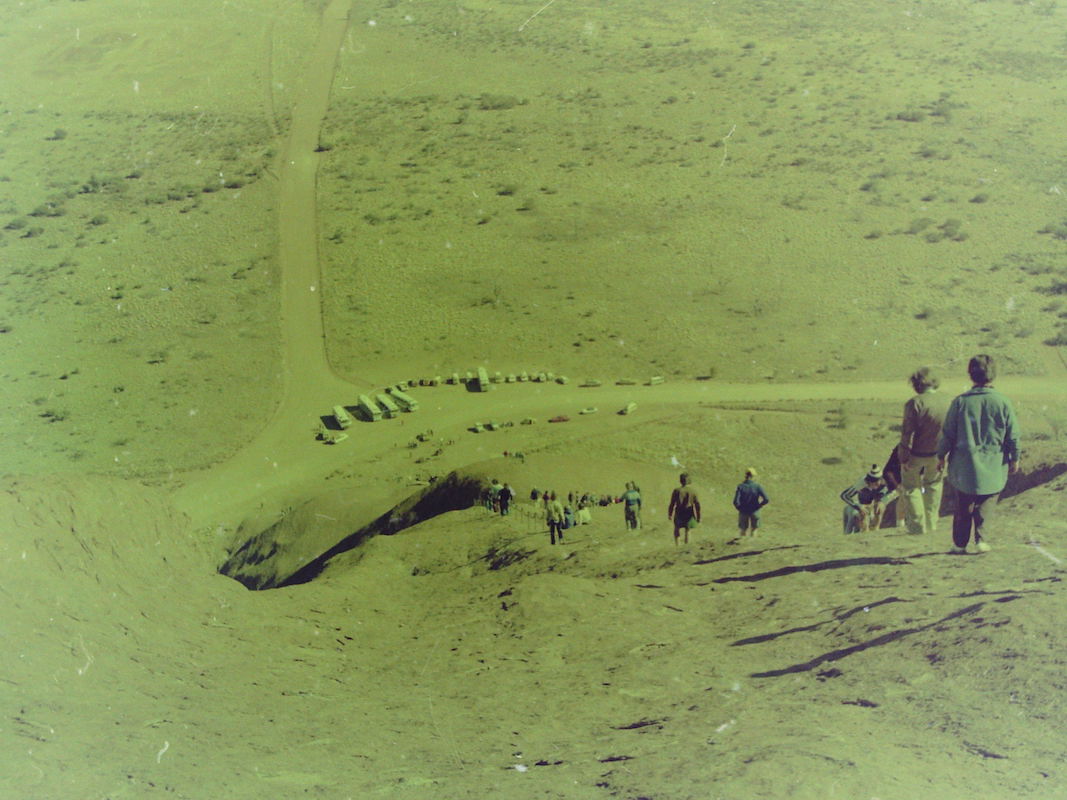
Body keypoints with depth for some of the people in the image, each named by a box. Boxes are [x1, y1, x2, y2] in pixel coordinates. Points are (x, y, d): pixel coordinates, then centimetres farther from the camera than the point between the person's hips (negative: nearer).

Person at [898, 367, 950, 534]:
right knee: (933, 484, 25)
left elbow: (907, 434, -19)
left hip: (916, 454, -5)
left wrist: (903, 458, -10)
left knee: (910, 486, 15)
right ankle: (931, 524, 29)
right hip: (938, 453, 5)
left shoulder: (915, 403, -21)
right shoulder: (947, 402, -5)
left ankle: (917, 525, 15)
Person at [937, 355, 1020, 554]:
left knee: (963, 507, 12)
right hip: (994, 465, 0)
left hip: (965, 465, 0)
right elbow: (1013, 435, 0)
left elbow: (947, 433, -2)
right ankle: (981, 538, 1)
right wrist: (1015, 459, 12)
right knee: (986, 504, 14)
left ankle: (959, 543, 17)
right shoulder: (1003, 402, -7)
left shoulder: (960, 402, -8)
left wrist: (941, 456, 11)